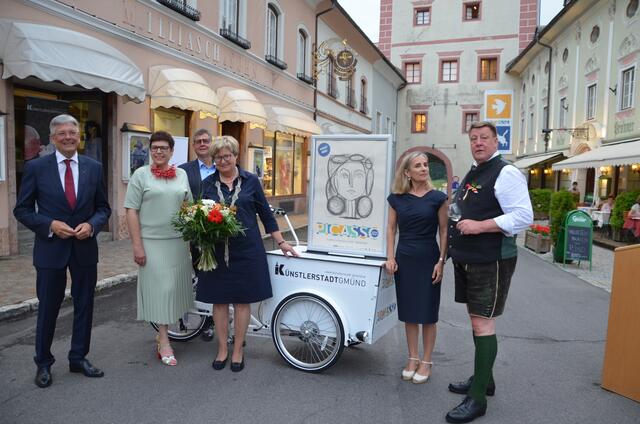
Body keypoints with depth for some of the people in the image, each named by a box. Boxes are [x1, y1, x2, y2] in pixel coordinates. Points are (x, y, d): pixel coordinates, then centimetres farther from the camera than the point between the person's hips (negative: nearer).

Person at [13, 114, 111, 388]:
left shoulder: (94, 168, 2)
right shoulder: (36, 167, -4)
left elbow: (103, 208, 6)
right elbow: (22, 210, -1)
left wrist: (91, 225, -13)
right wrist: (51, 225, -16)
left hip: (85, 248, 2)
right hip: (51, 248, -2)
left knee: (84, 306, 12)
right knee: (48, 308, 9)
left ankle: (79, 358, 29)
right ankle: (43, 363, 29)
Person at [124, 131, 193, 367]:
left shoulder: (182, 175, 10)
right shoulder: (141, 174, -1)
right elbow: (132, 211, -6)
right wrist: (137, 246, -12)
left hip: (178, 242, 4)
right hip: (152, 242, -4)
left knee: (174, 287, 9)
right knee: (159, 288, -1)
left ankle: (162, 334, 27)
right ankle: (164, 342, 10)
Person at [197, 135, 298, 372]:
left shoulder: (250, 181, 3)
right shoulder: (208, 183, 7)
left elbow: (265, 213, 6)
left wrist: (281, 242, 5)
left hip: (246, 249, -1)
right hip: (217, 250, 1)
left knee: (242, 300, 5)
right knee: (219, 300, 8)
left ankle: (237, 351, 20)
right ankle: (222, 349, 24)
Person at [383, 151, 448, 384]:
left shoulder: (437, 197, -4)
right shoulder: (397, 198, 2)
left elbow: (444, 231, -2)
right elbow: (391, 228, 8)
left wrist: (441, 261, -8)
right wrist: (390, 257, 0)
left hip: (428, 259, -2)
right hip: (404, 259, 3)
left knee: (427, 313, 5)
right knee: (408, 312, 11)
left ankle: (426, 362, 20)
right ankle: (413, 358, 26)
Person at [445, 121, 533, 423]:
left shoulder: (506, 173, -12)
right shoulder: (471, 173, 16)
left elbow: (524, 216, -20)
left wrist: (480, 226, -24)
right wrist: (457, 223, 10)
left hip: (491, 262, -9)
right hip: (467, 259, 9)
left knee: (483, 324, -6)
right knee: (476, 319, 17)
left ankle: (478, 399, 4)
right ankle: (483, 379, 33)